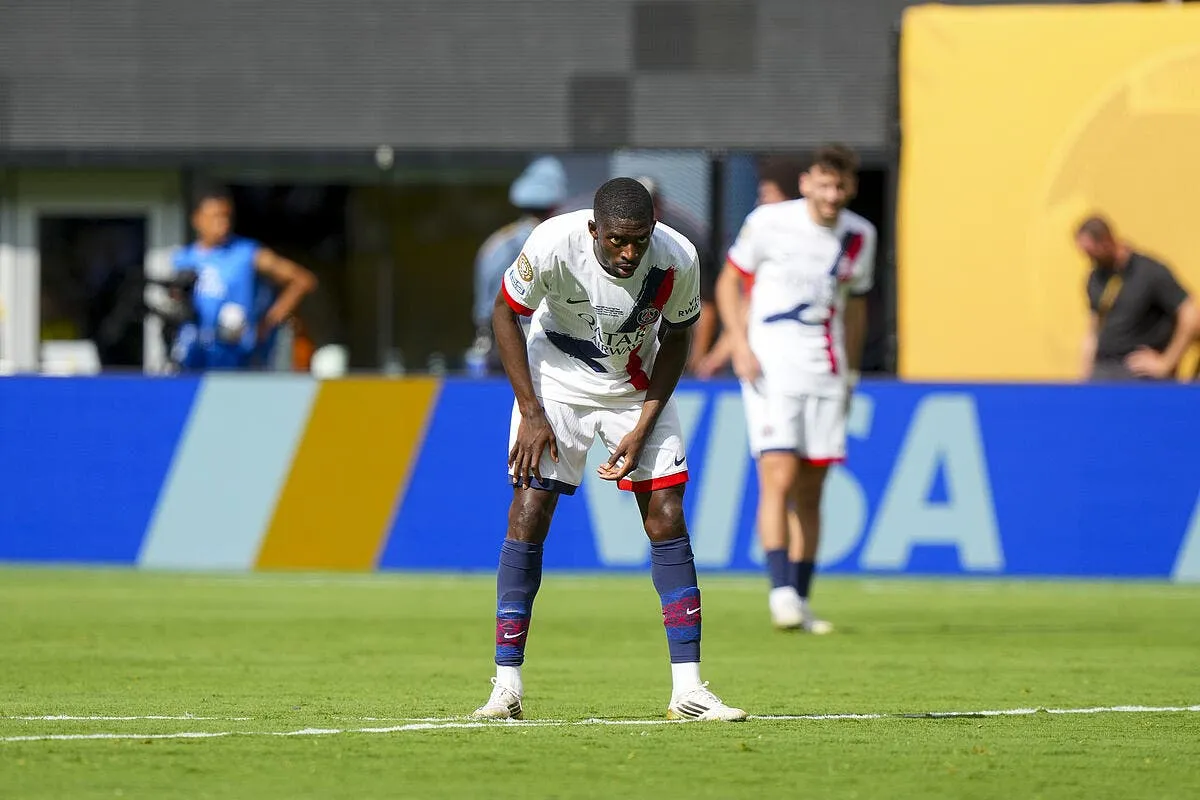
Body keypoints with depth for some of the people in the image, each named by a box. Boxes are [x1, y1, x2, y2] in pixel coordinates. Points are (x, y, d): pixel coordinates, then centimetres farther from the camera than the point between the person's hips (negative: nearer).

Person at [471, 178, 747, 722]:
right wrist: (531, 413, -16)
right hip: (556, 385, -2)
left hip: (639, 390, 2)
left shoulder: (677, 260, -24)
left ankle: (688, 688, -6)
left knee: (667, 518, -7)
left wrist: (642, 427, -13)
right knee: (528, 514, -11)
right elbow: (506, 315, -13)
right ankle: (506, 686, -6)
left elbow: (675, 341, -6)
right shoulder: (554, 244, -30)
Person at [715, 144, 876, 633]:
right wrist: (740, 345, -9)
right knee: (779, 481, -16)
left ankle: (801, 602, 12)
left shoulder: (859, 236, 6)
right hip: (771, 367, -4)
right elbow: (729, 281, 3)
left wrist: (850, 371, 16)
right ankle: (781, 592, -19)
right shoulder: (768, 223, -6)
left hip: (826, 372, 4)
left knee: (810, 494, 6)